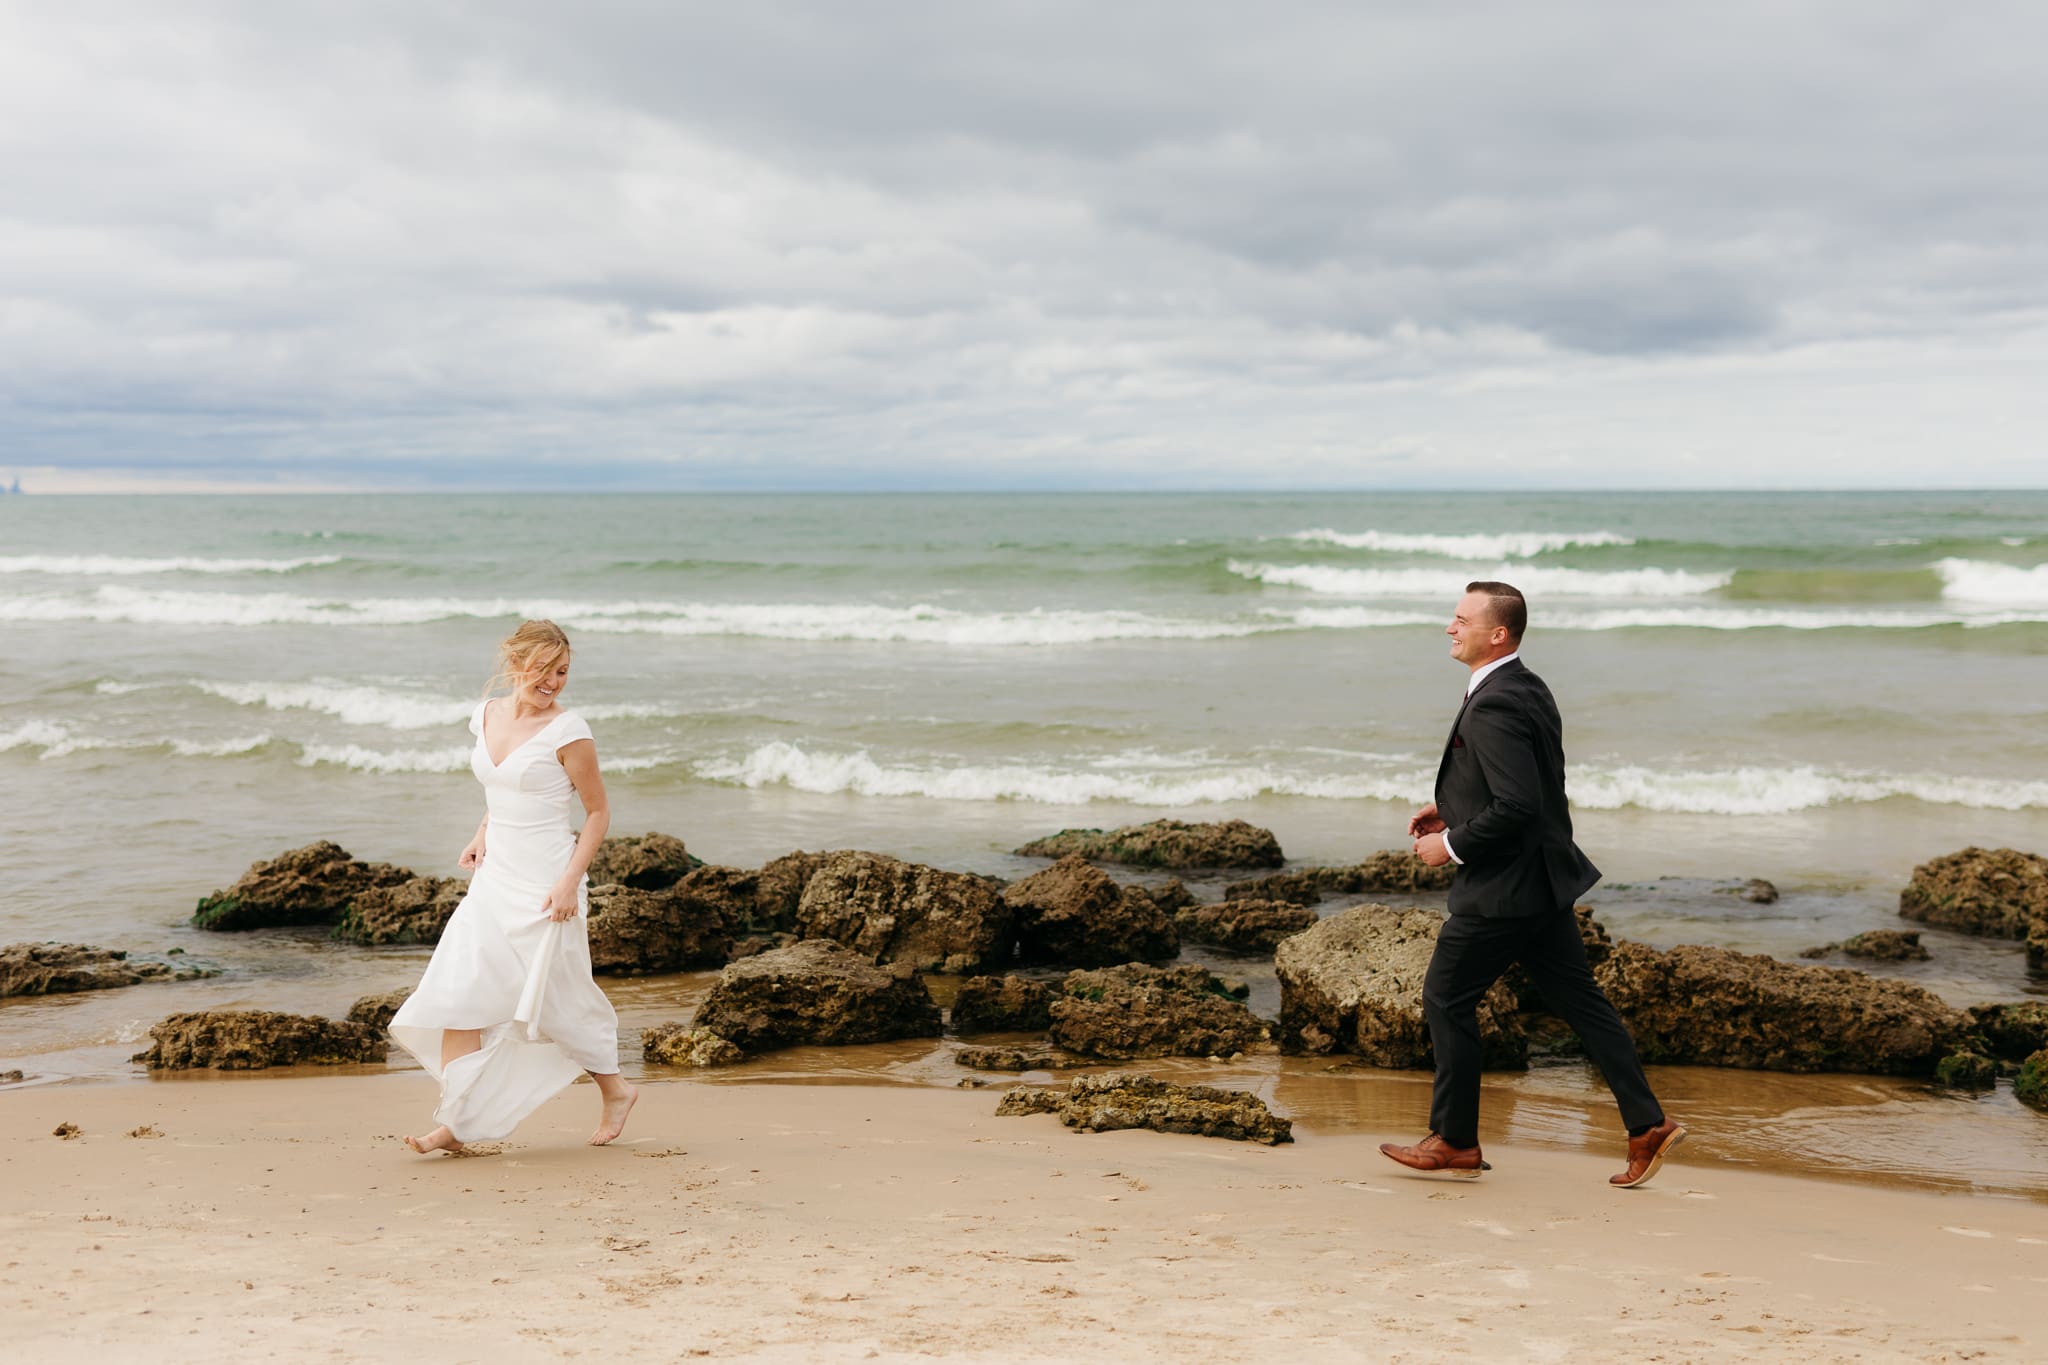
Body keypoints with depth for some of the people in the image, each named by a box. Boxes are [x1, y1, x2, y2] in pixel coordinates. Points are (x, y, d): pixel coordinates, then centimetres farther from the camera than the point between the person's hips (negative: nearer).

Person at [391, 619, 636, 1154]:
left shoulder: (567, 732, -12)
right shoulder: (487, 715, 6)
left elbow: (598, 812, -7)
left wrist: (570, 881, -15)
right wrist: (482, 836, 10)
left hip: (544, 884, -6)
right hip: (493, 877, 6)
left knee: (555, 1000, 3)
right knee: (458, 992, -4)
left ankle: (615, 1089, 27)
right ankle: (454, 1124, 0)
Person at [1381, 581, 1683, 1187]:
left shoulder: (1492, 707, -22)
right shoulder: (1527, 689, 10)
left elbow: (1516, 806, -28)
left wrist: (1451, 844, -16)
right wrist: (1451, 807, 15)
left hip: (1503, 887, -10)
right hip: (1541, 879, 10)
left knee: (1446, 998, 4)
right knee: (1579, 1000, 12)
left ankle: (1454, 1140, 14)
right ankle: (1647, 1125, 12)